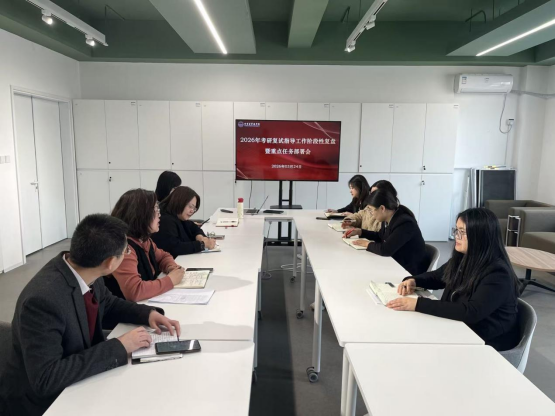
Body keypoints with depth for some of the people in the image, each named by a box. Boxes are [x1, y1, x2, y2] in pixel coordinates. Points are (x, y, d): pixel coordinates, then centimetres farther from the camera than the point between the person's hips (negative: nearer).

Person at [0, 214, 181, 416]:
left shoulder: (83, 273, -10)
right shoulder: (43, 300, -32)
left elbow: (108, 303, 9)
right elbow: (46, 378, -31)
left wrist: (147, 313, -7)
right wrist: (119, 347, -28)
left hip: (78, 380, 7)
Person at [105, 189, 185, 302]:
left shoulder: (144, 239, 2)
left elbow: (163, 256, 20)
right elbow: (134, 291, -32)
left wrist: (172, 268, -1)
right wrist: (170, 280, -21)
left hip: (148, 303, 7)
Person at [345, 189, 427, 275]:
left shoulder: (405, 223, -26)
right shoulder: (388, 219, -1)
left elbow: (385, 249, -32)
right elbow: (380, 236, 19)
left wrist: (368, 244, -15)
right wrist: (360, 231, 10)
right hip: (395, 264, 7)